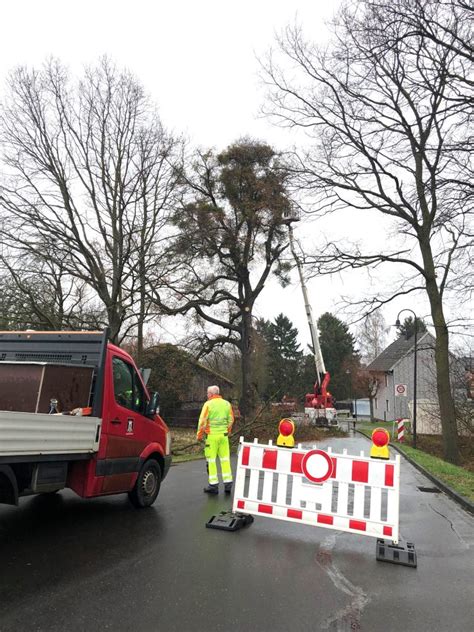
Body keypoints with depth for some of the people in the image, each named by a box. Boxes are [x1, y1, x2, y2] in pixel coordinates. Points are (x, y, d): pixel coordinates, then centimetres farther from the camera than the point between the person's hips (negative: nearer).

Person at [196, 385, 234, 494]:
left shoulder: (208, 404, -7)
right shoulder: (227, 404, 7)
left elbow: (202, 421, -8)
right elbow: (231, 420, 11)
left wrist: (199, 435, 1)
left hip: (211, 435, -4)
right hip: (224, 435, 5)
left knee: (211, 460, 3)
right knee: (225, 458, 10)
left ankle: (213, 485, 6)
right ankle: (228, 483, 12)